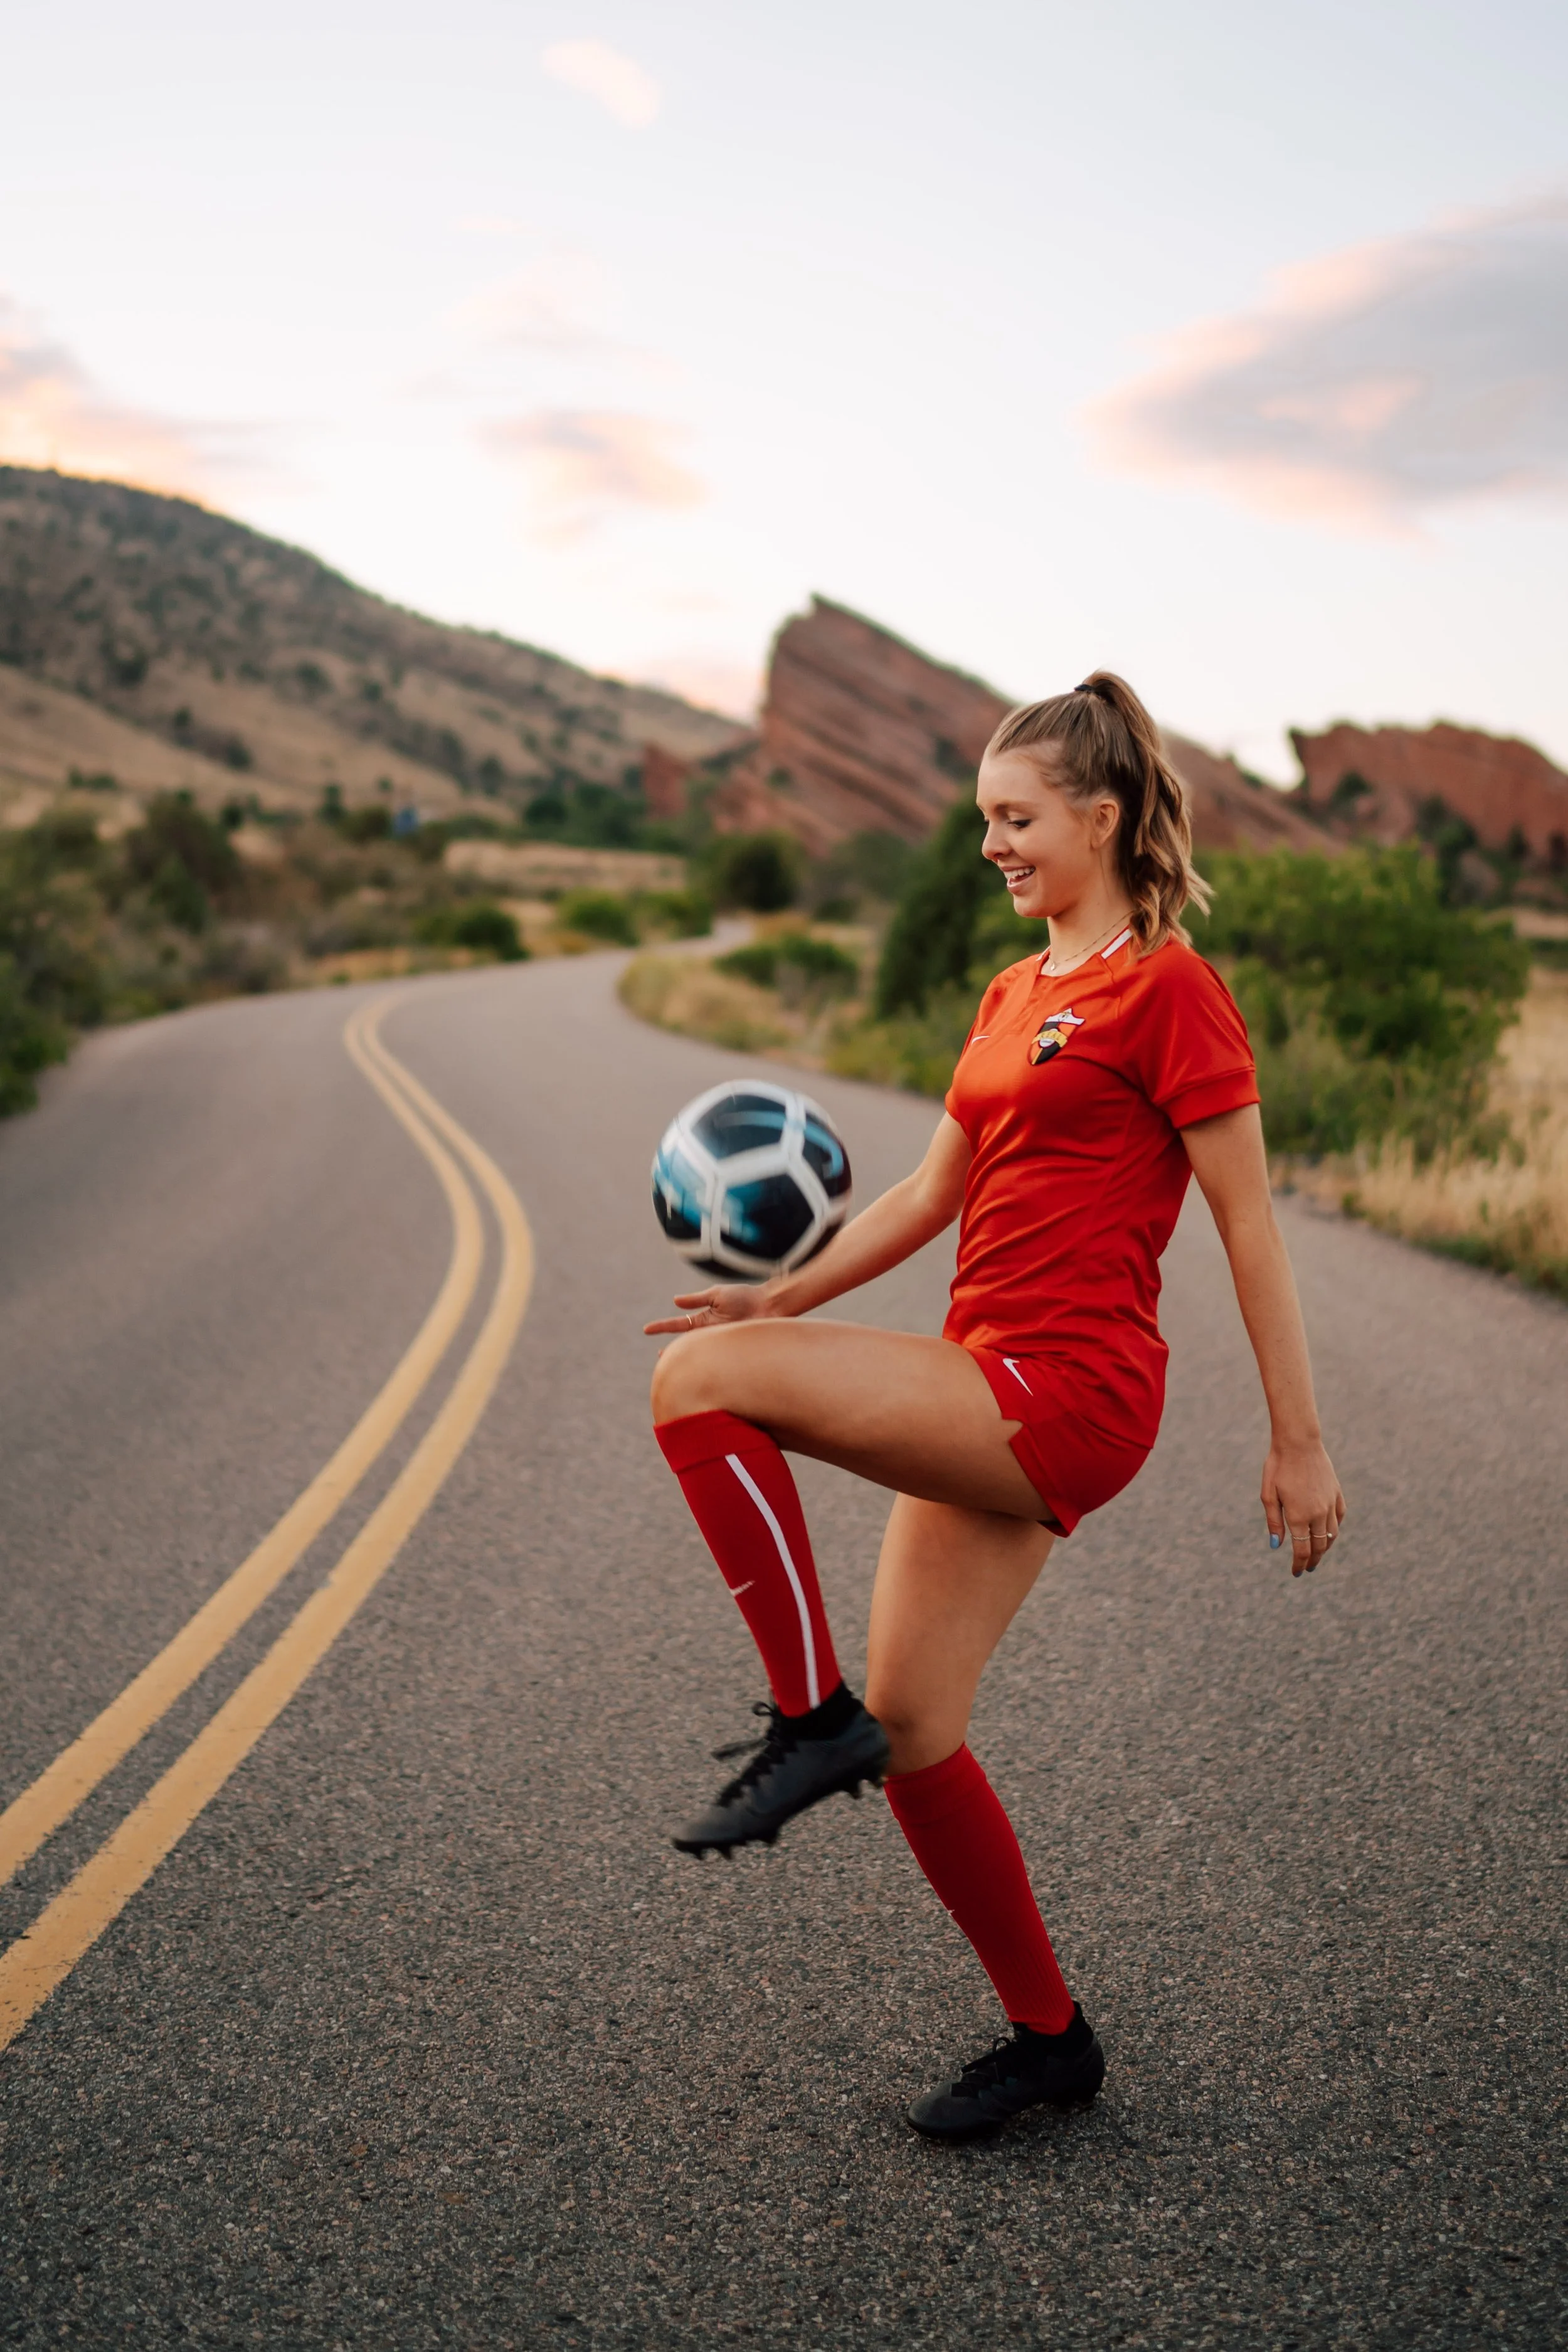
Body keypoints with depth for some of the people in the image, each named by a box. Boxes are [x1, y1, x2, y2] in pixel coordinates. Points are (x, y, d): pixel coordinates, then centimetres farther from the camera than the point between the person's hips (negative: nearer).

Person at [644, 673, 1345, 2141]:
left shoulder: (1168, 989, -7)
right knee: (912, 1731, 10)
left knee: (699, 1383, -20)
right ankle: (1048, 2038, 27)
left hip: (1066, 1393, -9)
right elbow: (934, 1193, 20)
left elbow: (1249, 1225, -8)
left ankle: (810, 1721, -8)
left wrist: (1298, 1443, -7)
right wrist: (785, 1296, 9)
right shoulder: (1014, 995, 18)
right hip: (991, 1406, 9)